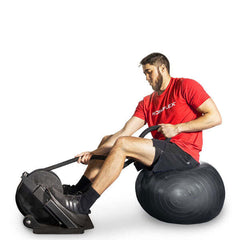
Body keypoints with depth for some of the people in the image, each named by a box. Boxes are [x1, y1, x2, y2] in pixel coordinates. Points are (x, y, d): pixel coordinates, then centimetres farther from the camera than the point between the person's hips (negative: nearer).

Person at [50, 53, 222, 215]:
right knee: (107, 140, 10)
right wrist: (94, 153, -10)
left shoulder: (185, 86, -3)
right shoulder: (147, 103, 13)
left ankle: (82, 204, -19)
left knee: (122, 144, -24)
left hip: (185, 154, -8)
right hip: (163, 150, 8)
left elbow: (215, 117, -9)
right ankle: (78, 190, 10)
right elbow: (124, 132, 2)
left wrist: (177, 128, -15)